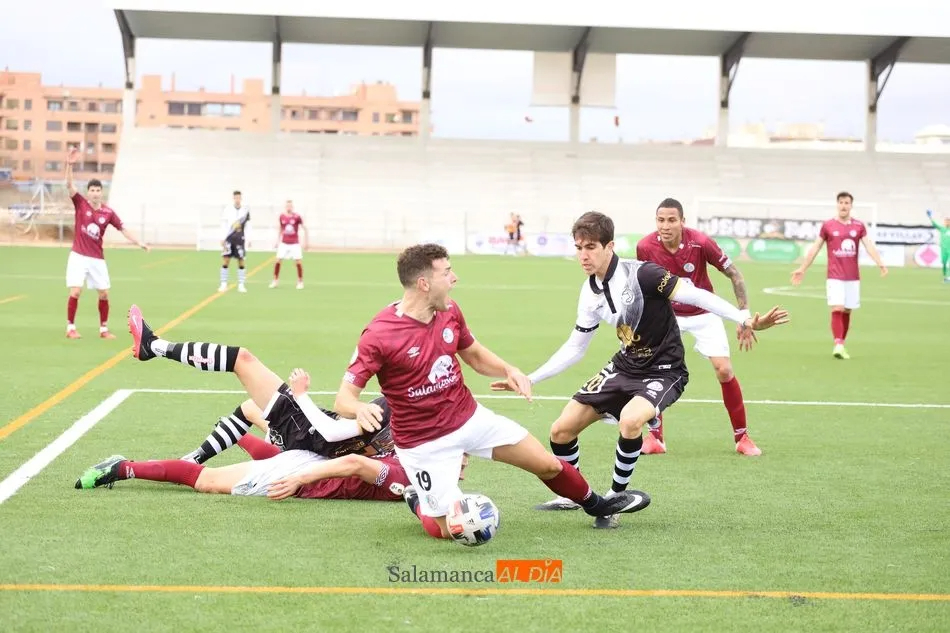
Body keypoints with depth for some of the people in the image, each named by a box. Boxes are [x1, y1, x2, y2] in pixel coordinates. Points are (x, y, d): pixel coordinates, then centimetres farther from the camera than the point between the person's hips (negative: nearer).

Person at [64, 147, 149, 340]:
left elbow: (123, 229, 5)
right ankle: (71, 327, 2)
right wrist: (69, 165, -31)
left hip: (97, 259, 3)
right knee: (76, 291, -10)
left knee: (104, 294, 2)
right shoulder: (81, 204, -5)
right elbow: (70, 185, -17)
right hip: (78, 256, -3)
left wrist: (139, 242, -7)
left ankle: (104, 329, 15)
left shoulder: (108, 213, 0)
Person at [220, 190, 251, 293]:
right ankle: (223, 284, 2)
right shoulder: (227, 209, -1)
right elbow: (223, 225, 1)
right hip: (229, 238, -1)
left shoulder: (246, 210, 2)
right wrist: (222, 238, -4)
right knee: (225, 261, -4)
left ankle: (241, 285, 7)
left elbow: (248, 225, 6)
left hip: (240, 238, 1)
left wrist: (248, 239, 2)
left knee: (241, 261, 1)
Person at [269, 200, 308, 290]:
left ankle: (300, 282, 8)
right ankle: (275, 281, 9)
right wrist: (278, 241, 16)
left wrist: (306, 242, -2)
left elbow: (304, 228, -1)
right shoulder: (281, 217, 1)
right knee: (278, 260, -3)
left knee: (298, 261, -5)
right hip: (284, 243, 2)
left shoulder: (297, 216, -8)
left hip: (295, 243, -2)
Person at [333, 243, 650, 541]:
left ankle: (596, 504, 38)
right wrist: (361, 409, -45)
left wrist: (509, 370, -4)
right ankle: (418, 501, 27)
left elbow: (474, 353, 15)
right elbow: (343, 398, -21)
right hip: (423, 441, -6)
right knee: (451, 530, -7)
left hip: (470, 417, 6)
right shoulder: (379, 334, -24)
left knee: (548, 465, 8)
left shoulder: (449, 311, -4)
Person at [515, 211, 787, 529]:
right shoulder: (590, 292, 0)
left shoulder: (639, 273, -22)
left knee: (629, 420, -37)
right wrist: (528, 380, 10)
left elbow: (695, 296, -27)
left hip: (664, 370, -7)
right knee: (561, 430, 0)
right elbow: (574, 349, 12)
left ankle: (615, 499, -13)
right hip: (624, 367, 7)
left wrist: (745, 320, -39)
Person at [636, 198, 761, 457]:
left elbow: (734, 274, -13)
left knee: (724, 370, -10)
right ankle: (654, 437, 1)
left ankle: (742, 437, 7)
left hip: (703, 314, -1)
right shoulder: (645, 247, -19)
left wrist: (744, 314, -16)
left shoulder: (701, 242, -25)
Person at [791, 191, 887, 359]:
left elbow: (869, 246, -2)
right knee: (837, 309, -15)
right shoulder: (827, 226, 1)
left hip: (853, 277, 3)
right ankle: (838, 345, -21)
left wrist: (880, 264, -18)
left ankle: (841, 345, 17)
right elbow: (814, 248, 6)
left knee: (847, 311, 7)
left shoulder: (859, 226, 5)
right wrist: (802, 269, 4)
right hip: (835, 276, -3)